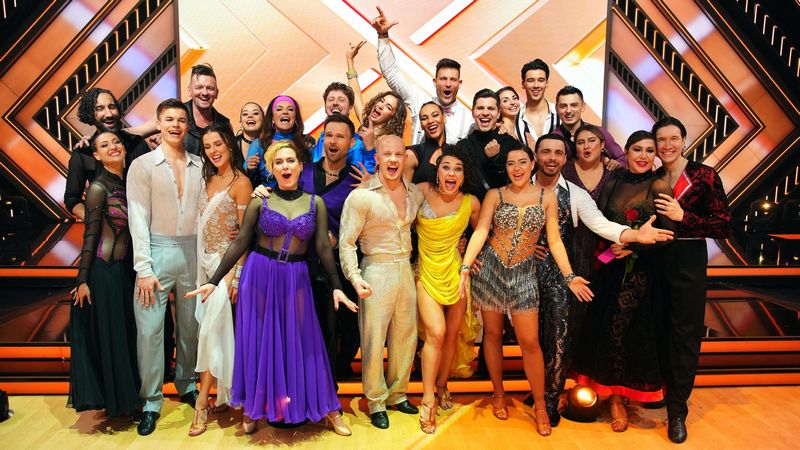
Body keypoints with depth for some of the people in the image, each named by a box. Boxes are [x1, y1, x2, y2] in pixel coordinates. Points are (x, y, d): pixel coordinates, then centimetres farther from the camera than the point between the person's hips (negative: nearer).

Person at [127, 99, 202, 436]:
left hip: (193, 252, 3)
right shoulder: (142, 165, -1)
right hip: (157, 252, -3)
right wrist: (144, 268, -11)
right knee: (150, 328, -1)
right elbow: (138, 219, -5)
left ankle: (187, 386, 29)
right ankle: (151, 401, 12)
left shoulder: (199, 166, 8)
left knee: (190, 324, 12)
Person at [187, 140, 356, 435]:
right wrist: (214, 280, -6)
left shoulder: (315, 203, 1)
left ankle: (326, 408, 17)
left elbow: (323, 247, 0)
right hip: (259, 275, 0)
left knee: (301, 342, 6)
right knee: (259, 340, 9)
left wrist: (336, 286, -5)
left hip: (296, 279, 1)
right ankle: (253, 408, 26)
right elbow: (240, 243, -2)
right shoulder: (260, 202, -2)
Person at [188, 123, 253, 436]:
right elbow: (203, 224, 13)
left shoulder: (240, 182, -10)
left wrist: (233, 274, -17)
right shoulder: (208, 179, 11)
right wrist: (201, 263, 4)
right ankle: (220, 393, 26)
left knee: (211, 330, -6)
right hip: (205, 261, 7)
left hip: (226, 263, -7)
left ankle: (202, 403, 3)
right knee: (210, 327, 12)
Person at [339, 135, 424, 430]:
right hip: (376, 272, -5)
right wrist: (355, 277, -22)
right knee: (374, 340, 3)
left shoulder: (415, 194, 5)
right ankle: (375, 402, 21)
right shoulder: (361, 196, -11)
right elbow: (346, 242, -11)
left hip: (406, 270, 5)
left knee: (406, 337, 14)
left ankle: (397, 394, 33)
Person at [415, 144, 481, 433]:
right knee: (436, 333, -13)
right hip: (427, 271, -2)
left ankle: (442, 385, 34)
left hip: (456, 272, 2)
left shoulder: (471, 203, -8)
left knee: (452, 334, 10)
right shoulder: (422, 191, -12)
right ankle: (428, 401, 1)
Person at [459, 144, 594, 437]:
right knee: (493, 334, 11)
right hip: (490, 269, 0)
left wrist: (569, 276, -5)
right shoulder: (495, 195, 0)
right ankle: (498, 394, 30)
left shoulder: (547, 197, 3)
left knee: (530, 342, 0)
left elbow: (555, 240, 2)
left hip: (524, 273, 0)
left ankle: (540, 405, 17)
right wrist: (466, 267, -20)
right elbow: (481, 231, -9)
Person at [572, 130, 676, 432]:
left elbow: (669, 234, -10)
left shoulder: (658, 187, -8)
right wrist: (612, 243, -6)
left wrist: (634, 247, -16)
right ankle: (611, 392, 26)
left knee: (632, 333, 4)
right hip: (611, 269, 4)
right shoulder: (612, 184, 6)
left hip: (643, 272, -4)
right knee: (605, 330, 8)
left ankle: (619, 397, 23)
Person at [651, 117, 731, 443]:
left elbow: (723, 227, -9)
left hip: (688, 261, -3)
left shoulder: (705, 176, -6)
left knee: (684, 336, 3)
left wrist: (683, 216, -20)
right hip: (653, 259, 3)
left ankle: (677, 410, 15)